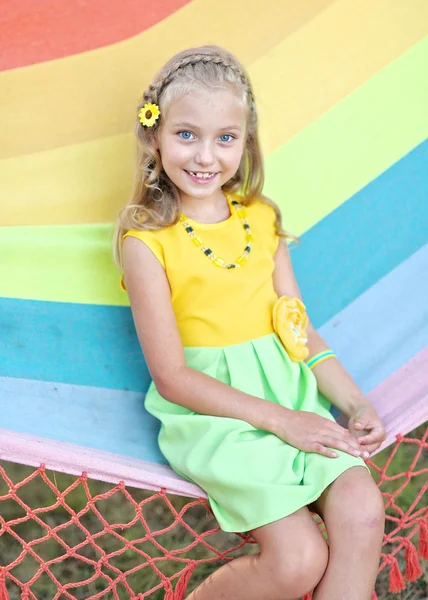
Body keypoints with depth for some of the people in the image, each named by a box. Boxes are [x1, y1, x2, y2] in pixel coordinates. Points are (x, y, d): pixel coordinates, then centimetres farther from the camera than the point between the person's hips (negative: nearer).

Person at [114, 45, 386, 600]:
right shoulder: (145, 240, -9)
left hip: (290, 387, 5)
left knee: (362, 513, -17)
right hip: (211, 409, -5)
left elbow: (299, 327, 11)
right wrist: (277, 419, -15)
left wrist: (356, 403, -2)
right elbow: (171, 376, -11)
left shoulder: (262, 219, 8)